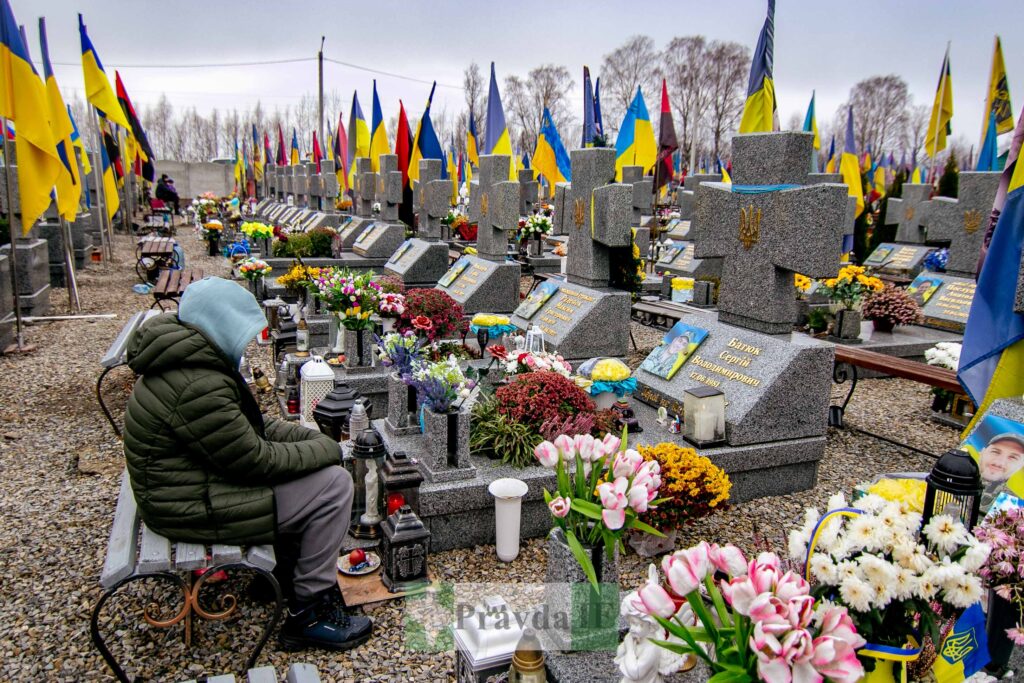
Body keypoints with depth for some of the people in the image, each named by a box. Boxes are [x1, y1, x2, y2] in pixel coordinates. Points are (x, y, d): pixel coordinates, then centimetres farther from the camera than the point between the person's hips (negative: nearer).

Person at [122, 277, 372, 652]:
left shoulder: (191, 360, 5)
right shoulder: (199, 387, -28)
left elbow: (250, 425, 11)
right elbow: (255, 460, -22)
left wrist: (310, 437, 0)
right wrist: (324, 449, -10)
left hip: (192, 477, 10)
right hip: (193, 506, -10)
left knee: (320, 471, 13)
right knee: (333, 485, -11)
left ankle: (289, 571, 25)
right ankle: (309, 615, 1)